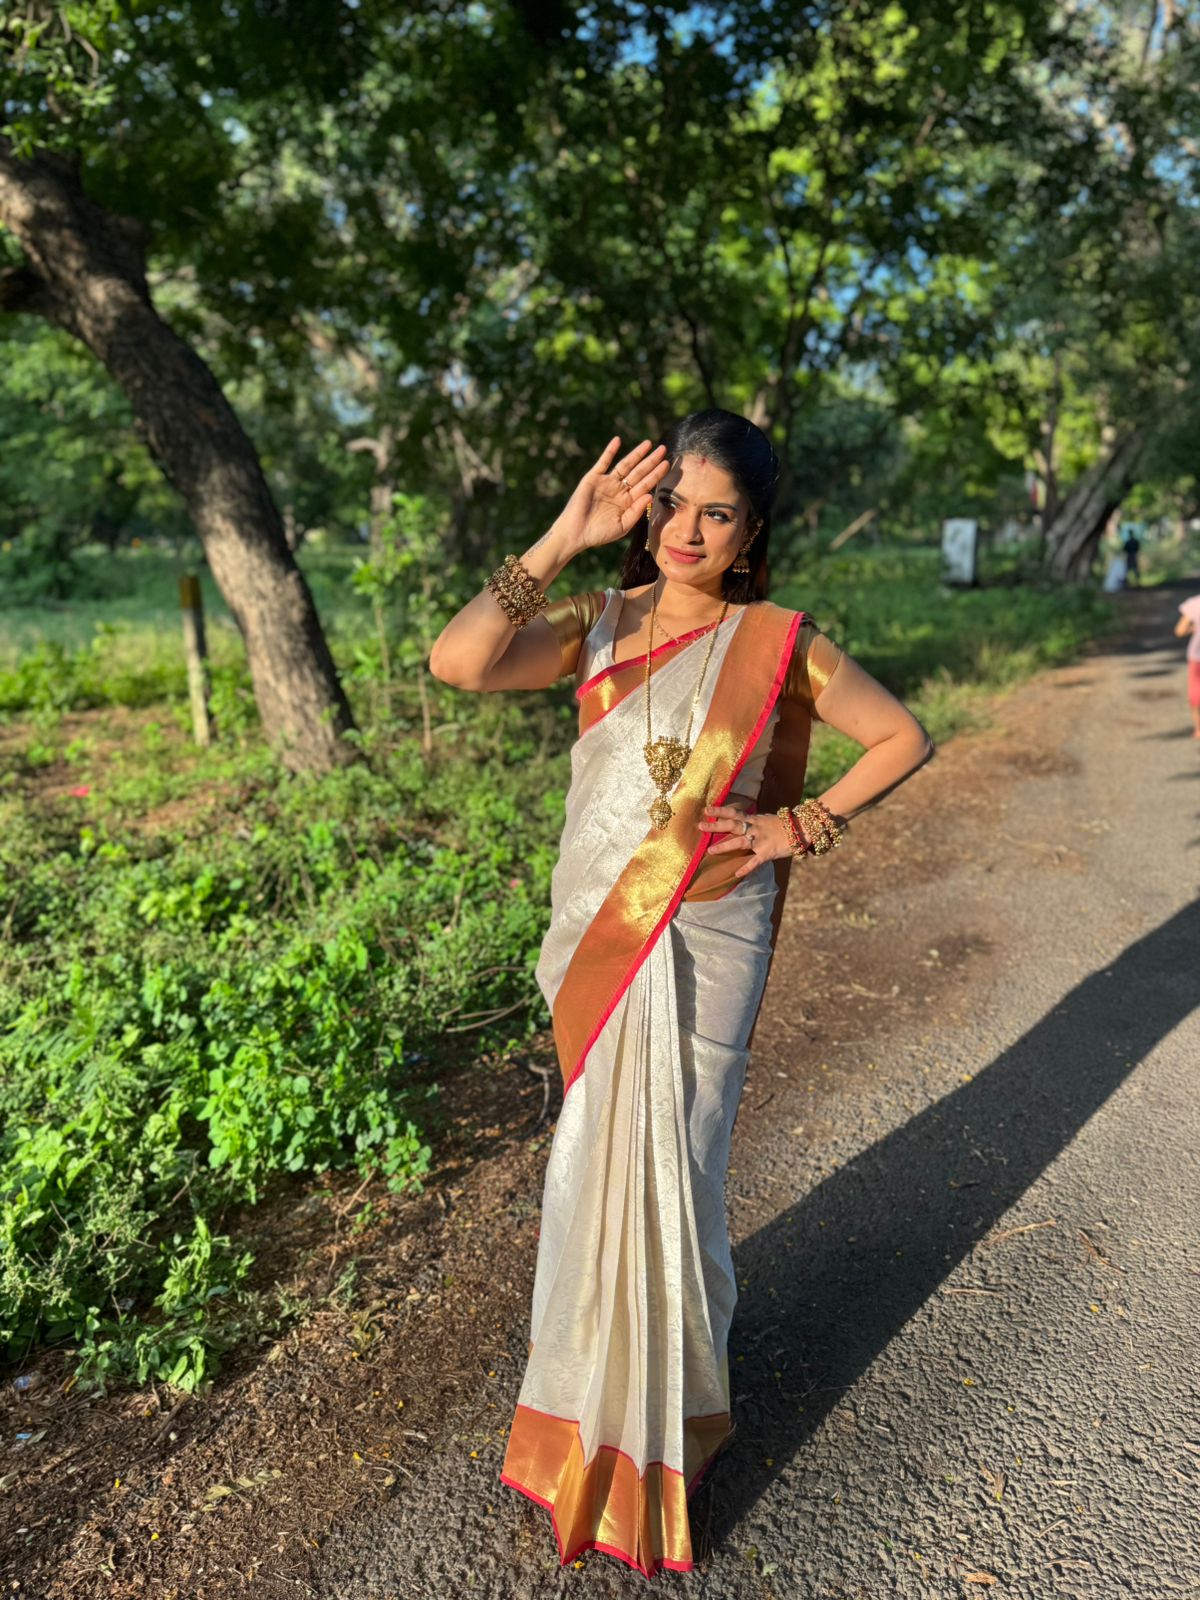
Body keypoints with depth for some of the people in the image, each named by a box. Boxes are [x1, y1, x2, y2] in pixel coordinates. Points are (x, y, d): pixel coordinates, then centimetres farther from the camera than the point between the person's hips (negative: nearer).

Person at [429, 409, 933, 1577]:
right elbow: (455, 662, -18)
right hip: (593, 937, 3)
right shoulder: (594, 627, -1)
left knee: (665, 1169, 8)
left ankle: (666, 1421, 35)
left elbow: (904, 737, 4)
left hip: (703, 945, -3)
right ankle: (602, 1388, 45)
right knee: (598, 1161, 19)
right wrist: (563, 540, -18)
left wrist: (804, 826, -7)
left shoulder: (777, 644, -6)